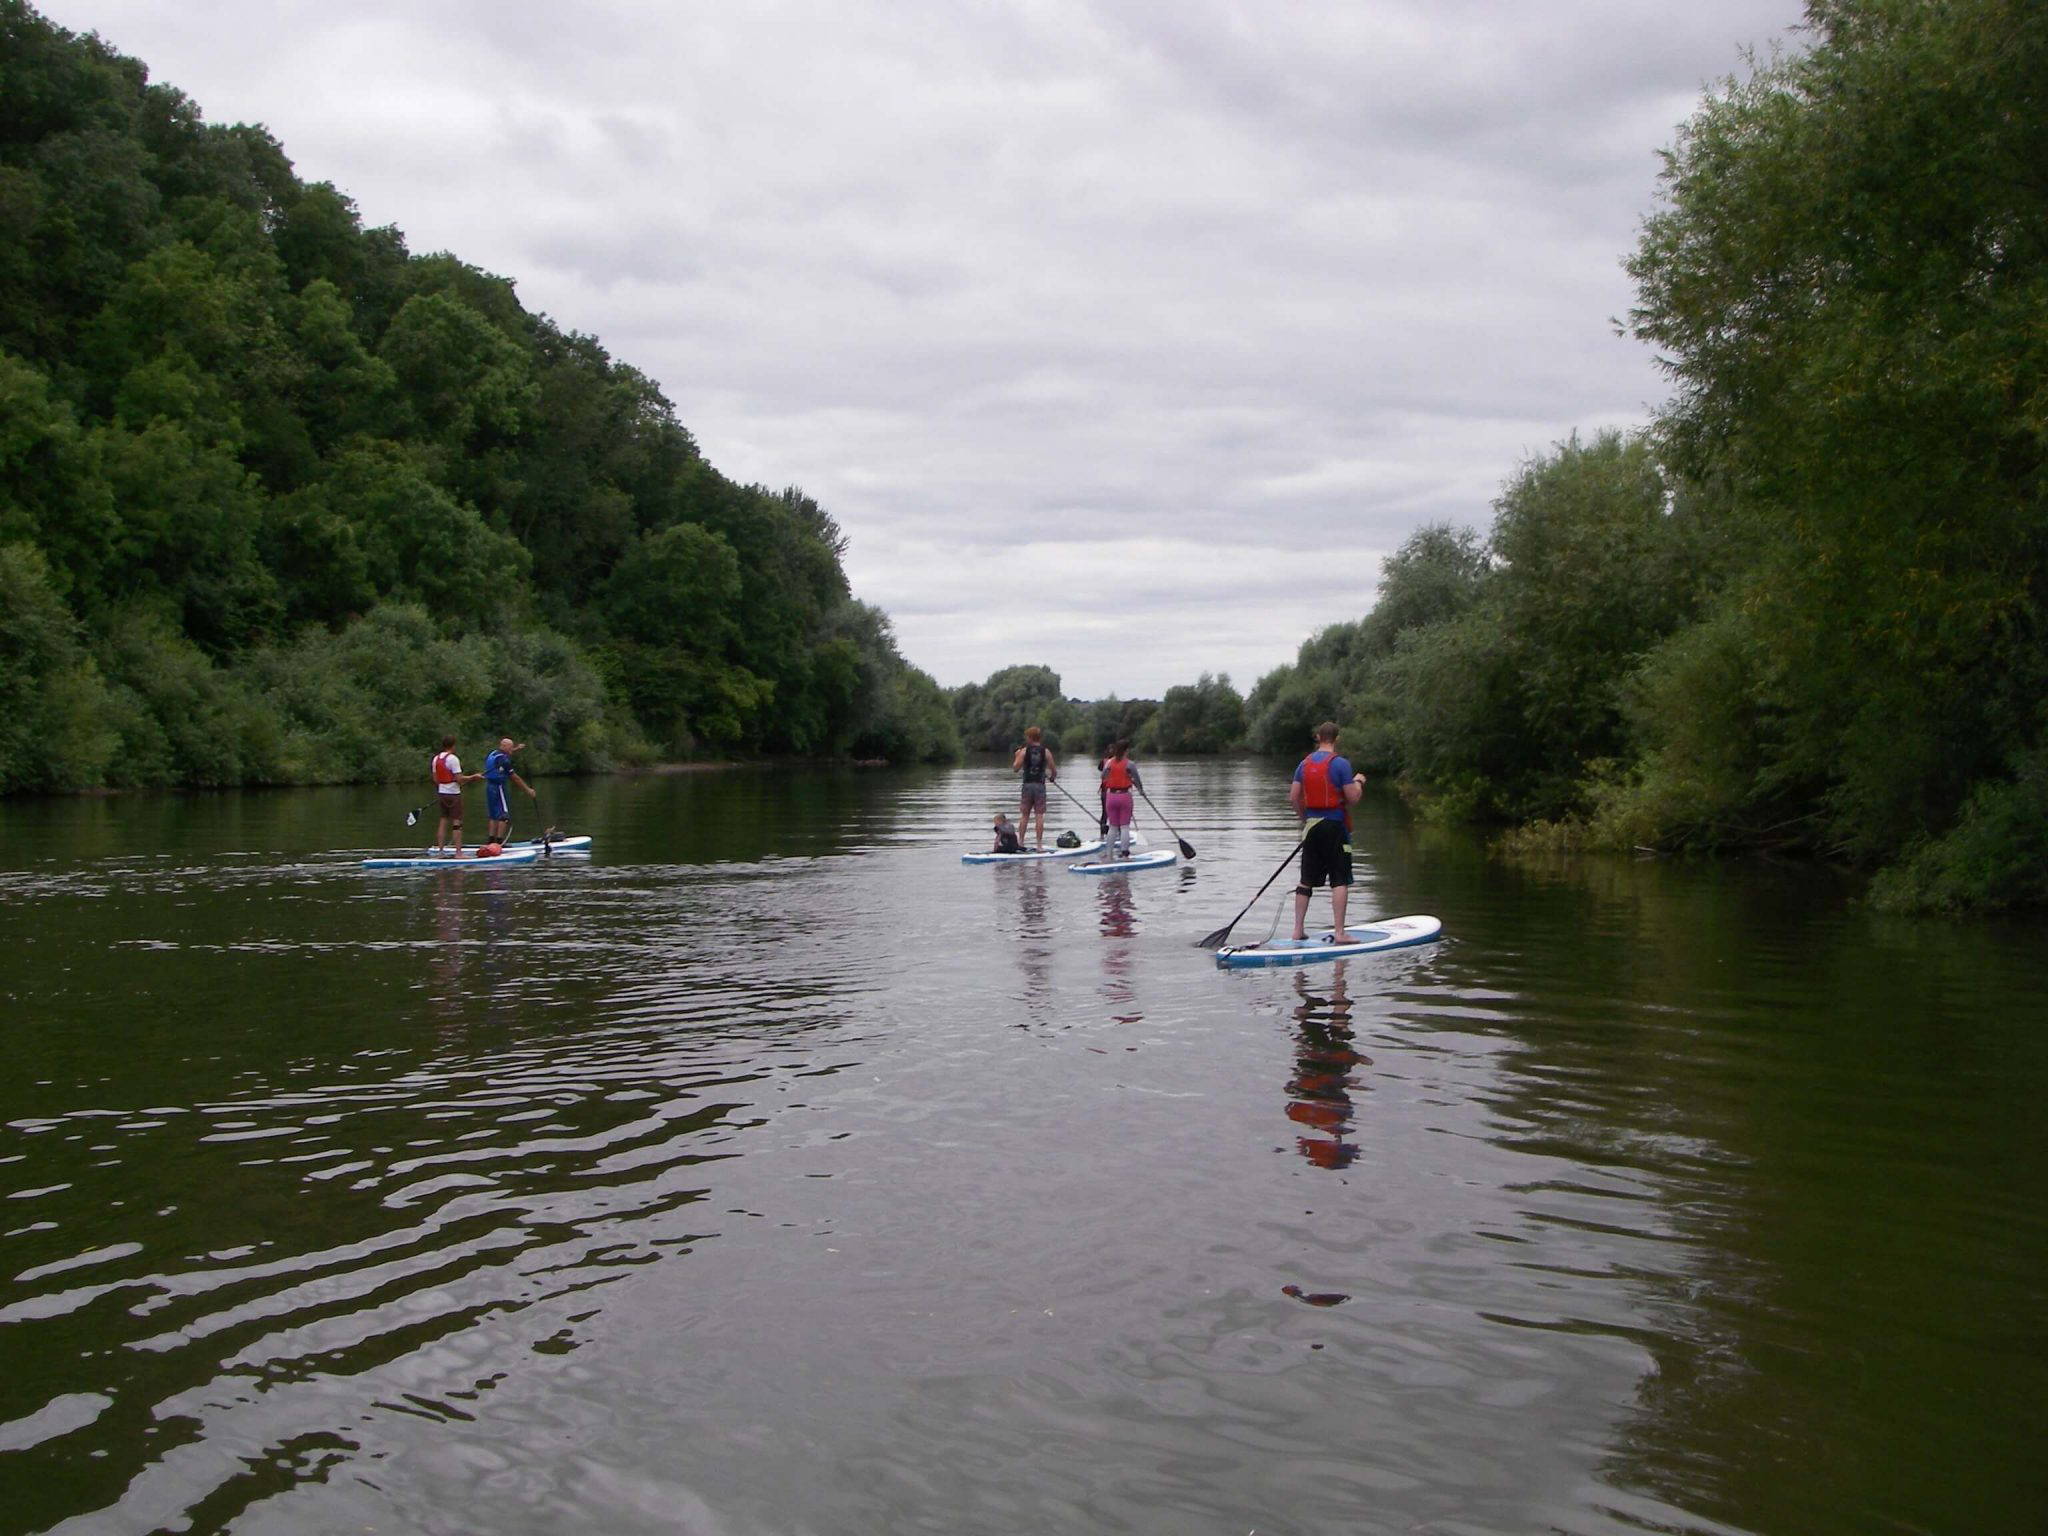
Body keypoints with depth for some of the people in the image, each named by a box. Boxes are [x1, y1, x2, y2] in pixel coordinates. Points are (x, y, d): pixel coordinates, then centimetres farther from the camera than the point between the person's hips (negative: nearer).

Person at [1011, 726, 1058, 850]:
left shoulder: (1024, 751, -3)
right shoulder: (1046, 752, -1)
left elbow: (1015, 769, -4)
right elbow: (1054, 771, 2)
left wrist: (1016, 756, 12)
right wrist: (1052, 778, 24)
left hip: (1027, 785, 1)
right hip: (1040, 785, -1)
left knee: (1024, 815, 9)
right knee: (1040, 815, 1)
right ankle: (1039, 844, -1)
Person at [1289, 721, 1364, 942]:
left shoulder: (1305, 764, 7)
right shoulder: (1340, 764, -10)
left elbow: (1293, 797, 6)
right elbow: (1353, 798, -12)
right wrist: (1358, 782, 8)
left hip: (1312, 826, 5)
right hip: (1335, 826, -5)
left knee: (1306, 881, 11)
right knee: (1340, 881, -1)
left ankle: (1298, 930, 12)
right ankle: (1339, 932, -4)